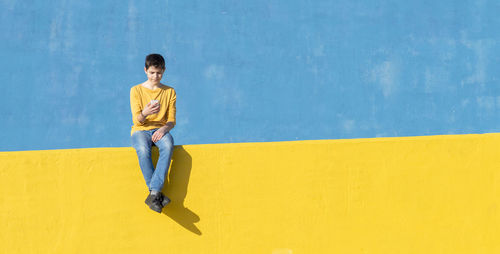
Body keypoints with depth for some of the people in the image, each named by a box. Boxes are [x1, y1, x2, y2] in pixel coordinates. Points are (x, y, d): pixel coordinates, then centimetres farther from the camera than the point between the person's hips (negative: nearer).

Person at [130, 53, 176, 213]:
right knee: (143, 150, -37)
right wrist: (145, 113, -26)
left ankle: (154, 194, -40)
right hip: (141, 130, -1)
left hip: (160, 130, 1)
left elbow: (172, 120, 7)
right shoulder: (136, 90, 6)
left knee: (168, 146, -36)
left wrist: (165, 128, -17)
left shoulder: (169, 92, 12)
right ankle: (158, 194, -31)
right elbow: (137, 121, -2)